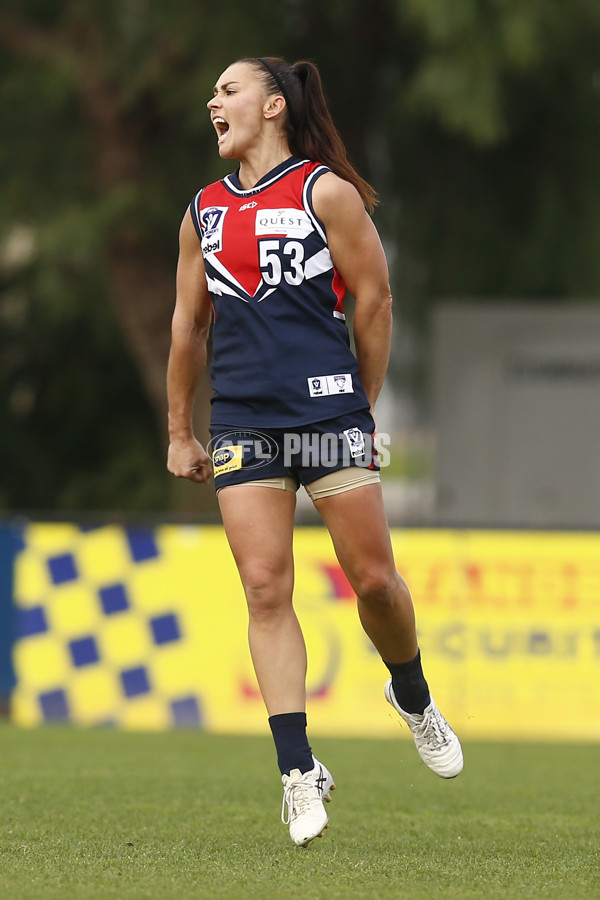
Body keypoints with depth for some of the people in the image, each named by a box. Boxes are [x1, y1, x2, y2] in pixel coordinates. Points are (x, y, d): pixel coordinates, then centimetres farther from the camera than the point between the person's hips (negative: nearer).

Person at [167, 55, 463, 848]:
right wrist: (179, 433, 20)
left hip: (328, 411, -4)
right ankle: (299, 770, -4)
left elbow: (374, 300, 2)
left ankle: (413, 695, 28)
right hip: (242, 424, 4)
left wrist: (364, 407, 6)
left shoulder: (326, 193, -1)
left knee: (374, 578, -3)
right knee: (265, 589, -6)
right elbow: (187, 327, 20)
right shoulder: (204, 211, 14)